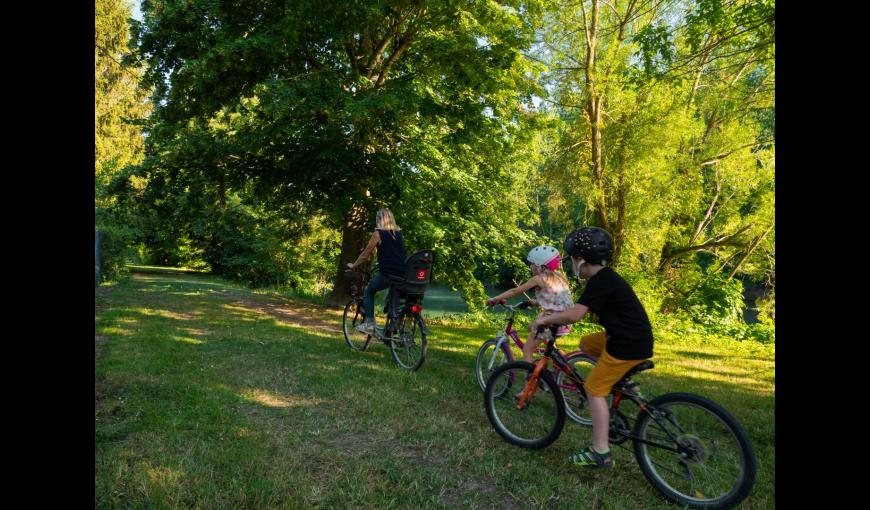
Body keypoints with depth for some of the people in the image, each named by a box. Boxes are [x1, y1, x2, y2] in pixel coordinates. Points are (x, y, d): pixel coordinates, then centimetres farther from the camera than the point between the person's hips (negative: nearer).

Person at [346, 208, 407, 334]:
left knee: (369, 291, 18)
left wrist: (353, 265, 21)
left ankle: (369, 323, 10)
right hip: (403, 274, 5)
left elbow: (365, 254, 6)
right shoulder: (399, 233, 16)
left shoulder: (378, 233, 1)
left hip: (387, 273, -5)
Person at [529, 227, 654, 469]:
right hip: (633, 338, 10)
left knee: (595, 389, -3)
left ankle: (601, 453, 0)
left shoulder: (601, 281, -18)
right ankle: (624, 383, 19)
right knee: (586, 343, 23)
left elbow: (575, 314, -25)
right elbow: (581, 309, 19)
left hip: (629, 345, -10)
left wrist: (544, 320, -13)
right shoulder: (606, 277, 13)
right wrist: (553, 315, 15)